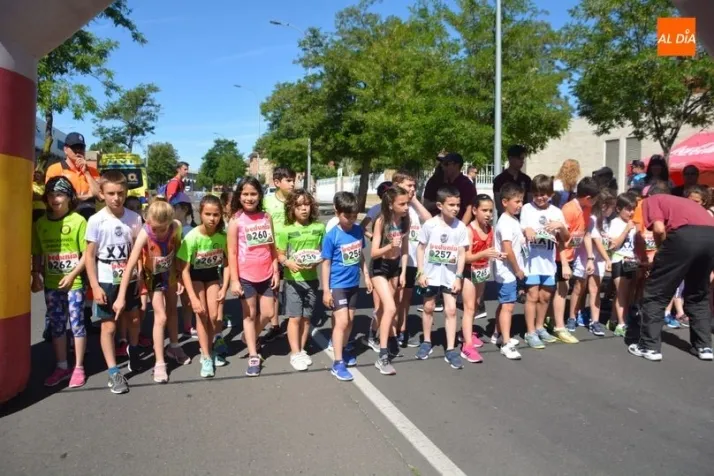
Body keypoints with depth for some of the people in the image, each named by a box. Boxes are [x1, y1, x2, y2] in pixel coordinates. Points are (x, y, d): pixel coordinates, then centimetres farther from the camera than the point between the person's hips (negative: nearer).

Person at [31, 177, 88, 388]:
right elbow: (37, 254, 11)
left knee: (77, 324, 4)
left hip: (74, 283, -4)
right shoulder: (40, 223, 4)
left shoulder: (78, 221, -9)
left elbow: (87, 254, -8)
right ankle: (61, 366, 26)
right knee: (56, 325, 13)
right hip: (51, 284, 5)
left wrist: (72, 275, -13)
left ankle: (79, 368, 15)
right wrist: (36, 275, 0)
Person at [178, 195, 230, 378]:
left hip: (212, 275, 3)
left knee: (213, 316, -2)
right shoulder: (192, 237, -30)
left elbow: (227, 263, -9)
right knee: (201, 314, -9)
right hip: (194, 275, -2)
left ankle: (209, 349, 22)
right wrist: (193, 298, -28)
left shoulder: (223, 235, -22)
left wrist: (224, 288, -14)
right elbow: (184, 269, -26)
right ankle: (206, 357, 3)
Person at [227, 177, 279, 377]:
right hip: (246, 276, -3)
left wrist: (276, 272, 3)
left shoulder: (267, 217, 2)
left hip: (266, 275, 3)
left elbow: (272, 247, 6)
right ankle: (253, 356, 19)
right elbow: (232, 253, -8)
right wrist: (234, 280, -11)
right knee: (249, 315, 9)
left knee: (268, 314, 9)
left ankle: (250, 337, 38)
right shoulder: (236, 221, -8)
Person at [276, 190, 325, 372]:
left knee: (306, 317, 12)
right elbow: (280, 255, -4)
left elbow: (324, 252, 6)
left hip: (312, 278, 3)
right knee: (295, 318, 2)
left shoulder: (319, 227, 0)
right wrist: (289, 263, -24)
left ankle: (301, 350, 26)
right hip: (293, 279, -2)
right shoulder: (286, 230, -7)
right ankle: (295, 354, 13)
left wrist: (317, 261, -14)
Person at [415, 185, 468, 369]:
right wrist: (421, 272, -7)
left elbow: (462, 253, -2)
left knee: (451, 309, -2)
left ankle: (451, 350, 6)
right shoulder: (429, 224, -10)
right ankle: (427, 343, 30)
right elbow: (421, 248, -3)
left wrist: (458, 276, -7)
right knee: (428, 307, 13)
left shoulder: (461, 227, -7)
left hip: (450, 275, 0)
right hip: (430, 274, 0)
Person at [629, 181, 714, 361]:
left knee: (655, 293, 8)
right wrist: (665, 256, 40)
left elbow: (659, 229, 1)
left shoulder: (651, 200, 21)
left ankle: (650, 346, 10)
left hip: (685, 235, -6)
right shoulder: (682, 200, 38)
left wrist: (663, 250, 19)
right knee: (698, 295, 26)